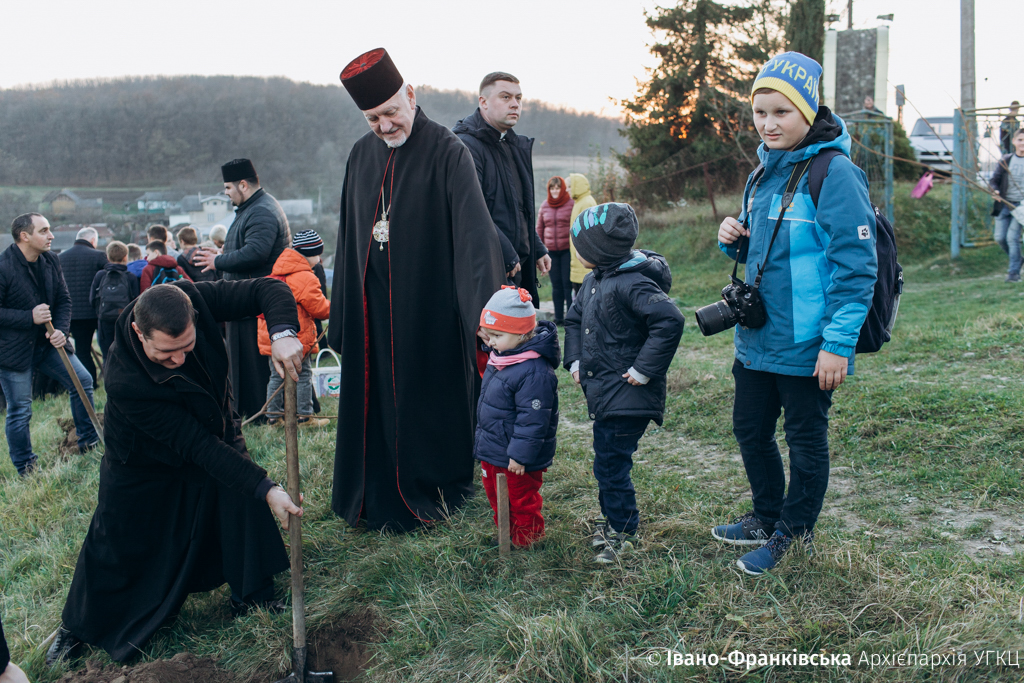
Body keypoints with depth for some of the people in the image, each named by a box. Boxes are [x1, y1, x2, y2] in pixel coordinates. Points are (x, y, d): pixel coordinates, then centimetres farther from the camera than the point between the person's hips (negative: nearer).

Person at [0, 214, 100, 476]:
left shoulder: (51, 260, 2)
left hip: (48, 342, 6)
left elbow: (64, 300, 6)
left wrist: (61, 330, -9)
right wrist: (29, 317, -25)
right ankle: (25, 468, 18)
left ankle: (88, 441, 22)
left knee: (83, 381, 5)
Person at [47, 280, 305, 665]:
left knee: (244, 501, -12)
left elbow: (268, 289, -29)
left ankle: (252, 597, 11)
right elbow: (198, 446, -38)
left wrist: (282, 332, -52)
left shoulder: (193, 299, -33)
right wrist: (265, 488, -38)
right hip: (144, 460, -3)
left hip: (213, 428, 4)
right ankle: (77, 627, 34)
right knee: (115, 546, 8)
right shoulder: (124, 382, -41)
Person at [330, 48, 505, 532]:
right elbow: (348, 235, 13)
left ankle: (434, 492, 25)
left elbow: (473, 229, -21)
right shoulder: (362, 155, 8)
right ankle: (378, 497, 26)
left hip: (428, 308, -5)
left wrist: (486, 309, -32)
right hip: (372, 310, 5)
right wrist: (341, 317, 12)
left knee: (429, 398, 6)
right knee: (373, 398, 11)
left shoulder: (446, 152, -11)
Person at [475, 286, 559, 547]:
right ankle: (505, 534, 40)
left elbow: (532, 419, -26)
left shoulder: (535, 373, -28)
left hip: (518, 459, -9)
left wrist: (520, 455, -23)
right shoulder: (500, 359, 2)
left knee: (521, 499, 9)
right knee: (495, 496, 22)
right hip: (492, 452, 9)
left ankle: (526, 543, 27)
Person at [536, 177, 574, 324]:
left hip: (568, 250, -4)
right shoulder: (544, 206, 10)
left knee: (568, 284, -4)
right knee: (556, 285, 6)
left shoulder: (572, 204, -1)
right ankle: (558, 318, 11)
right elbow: (539, 229, 15)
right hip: (551, 251, 4)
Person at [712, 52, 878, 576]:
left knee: (805, 439, 9)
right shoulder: (763, 175, 10)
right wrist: (734, 239, 0)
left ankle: (793, 534, 27)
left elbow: (855, 265, -19)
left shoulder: (834, 172, -16)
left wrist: (839, 343, -22)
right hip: (757, 336, 8)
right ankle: (767, 517, 39)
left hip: (806, 344, -8)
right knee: (750, 429, 19)